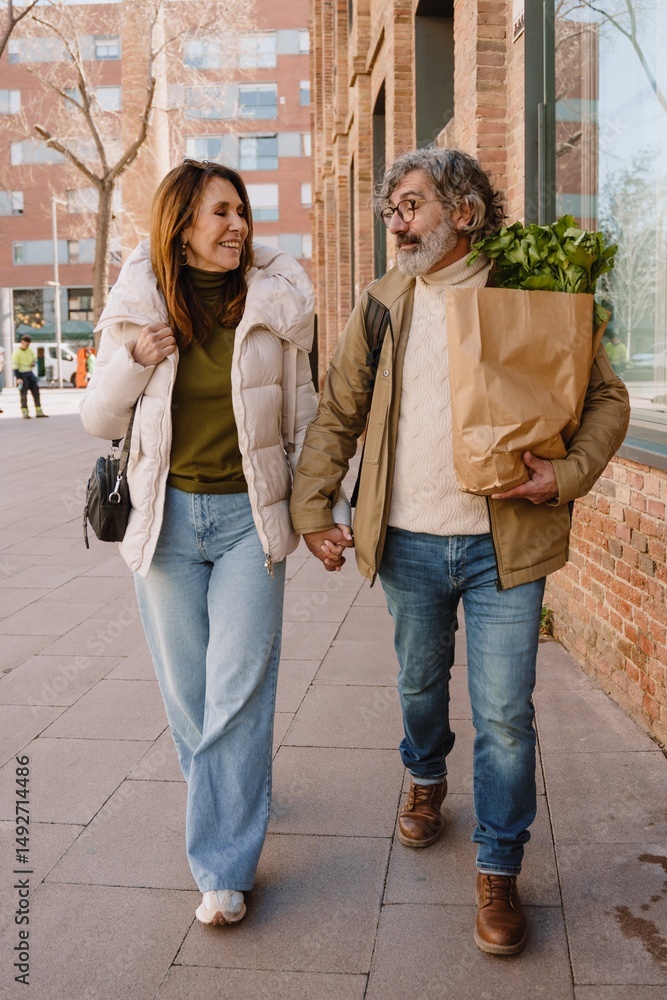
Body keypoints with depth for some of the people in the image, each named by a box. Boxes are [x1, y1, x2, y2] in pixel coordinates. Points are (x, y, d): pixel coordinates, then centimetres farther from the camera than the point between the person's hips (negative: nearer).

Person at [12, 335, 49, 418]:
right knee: (24, 394, -4)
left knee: (36, 392, 4)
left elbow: (34, 360, 24)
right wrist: (18, 378, -20)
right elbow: (15, 366, -13)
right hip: (22, 374, -6)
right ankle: (25, 413, 0)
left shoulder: (30, 350, 9)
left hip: (30, 374, 6)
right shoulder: (17, 352, -9)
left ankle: (39, 412, 10)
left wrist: (33, 363, -2)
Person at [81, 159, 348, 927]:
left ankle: (223, 868, 7)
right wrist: (134, 362, -12)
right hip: (167, 516, 2)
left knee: (239, 690, -3)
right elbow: (97, 419, 5)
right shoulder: (137, 308, 0)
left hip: (249, 516, -1)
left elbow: (300, 416, 7)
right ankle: (230, 800, 38)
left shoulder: (273, 301, -1)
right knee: (185, 687, 11)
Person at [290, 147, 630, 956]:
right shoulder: (380, 305, 4)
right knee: (419, 683, 21)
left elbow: (607, 397, 1)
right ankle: (426, 780, 51)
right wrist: (311, 507, 1)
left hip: (503, 544, -2)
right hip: (408, 544, 3)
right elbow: (337, 413, 7)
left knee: (505, 714, 2)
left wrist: (570, 475, -14)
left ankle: (498, 870, 21)